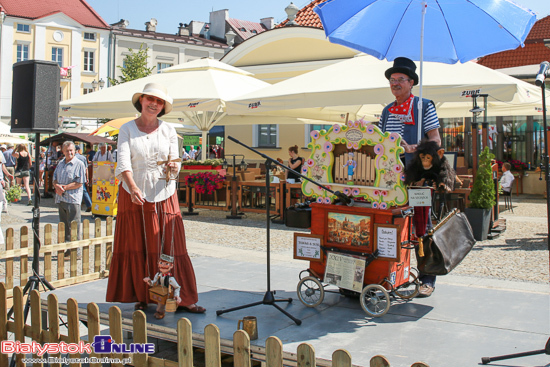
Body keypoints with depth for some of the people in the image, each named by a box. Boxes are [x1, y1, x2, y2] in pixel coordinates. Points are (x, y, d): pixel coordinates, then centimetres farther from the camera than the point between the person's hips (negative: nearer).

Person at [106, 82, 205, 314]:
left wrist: (174, 168, -21)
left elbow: (175, 165, 4)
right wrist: (133, 187, -26)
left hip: (164, 195, 1)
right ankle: (141, 298, 17)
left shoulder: (168, 130, 8)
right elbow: (124, 162, -9)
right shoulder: (127, 130, 3)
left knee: (172, 248, -1)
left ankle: (186, 299, 5)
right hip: (133, 195, 0)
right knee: (137, 249, 4)